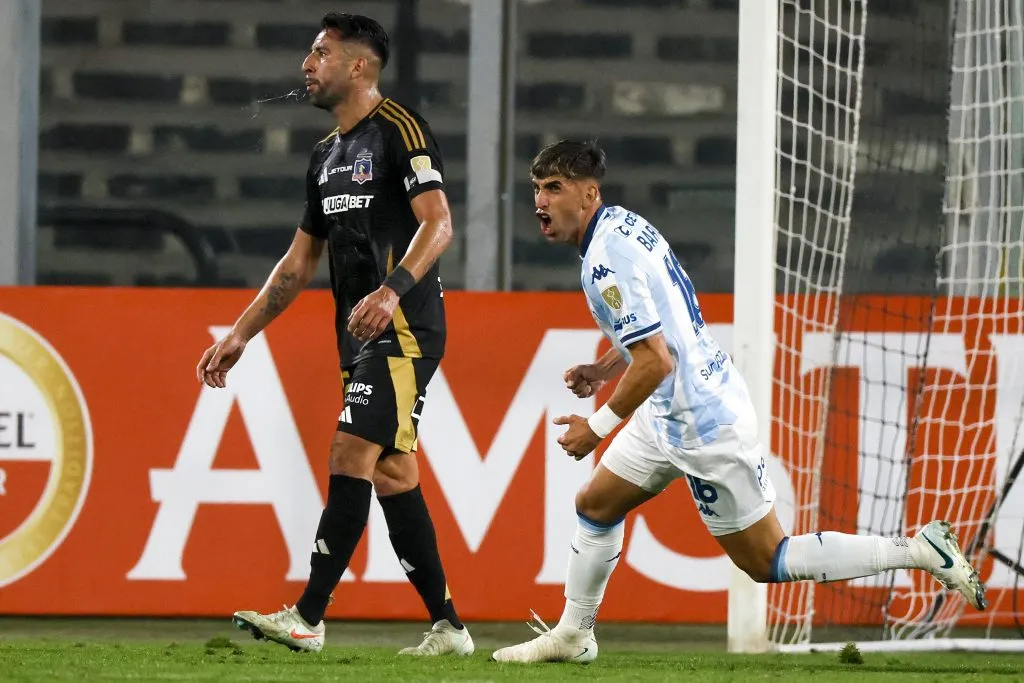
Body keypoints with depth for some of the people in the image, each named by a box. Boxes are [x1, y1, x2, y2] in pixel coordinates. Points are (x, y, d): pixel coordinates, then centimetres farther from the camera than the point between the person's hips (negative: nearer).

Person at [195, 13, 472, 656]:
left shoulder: (399, 129, -8)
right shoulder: (327, 155, 19)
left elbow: (438, 223, -18)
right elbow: (299, 261, 26)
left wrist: (392, 290, -33)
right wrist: (240, 336, 23)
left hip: (402, 330, -9)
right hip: (359, 336, 9)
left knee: (351, 455, -14)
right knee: (391, 473, 5)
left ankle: (307, 618, -15)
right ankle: (449, 628, 8)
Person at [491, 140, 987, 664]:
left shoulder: (606, 260, -23)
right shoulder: (623, 223, 7)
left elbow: (656, 361, -27)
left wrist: (598, 427, -17)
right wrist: (603, 369, 15)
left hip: (703, 423, -10)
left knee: (764, 559, -1)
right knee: (595, 505, 16)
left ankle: (921, 551, 0)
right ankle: (572, 635, 28)